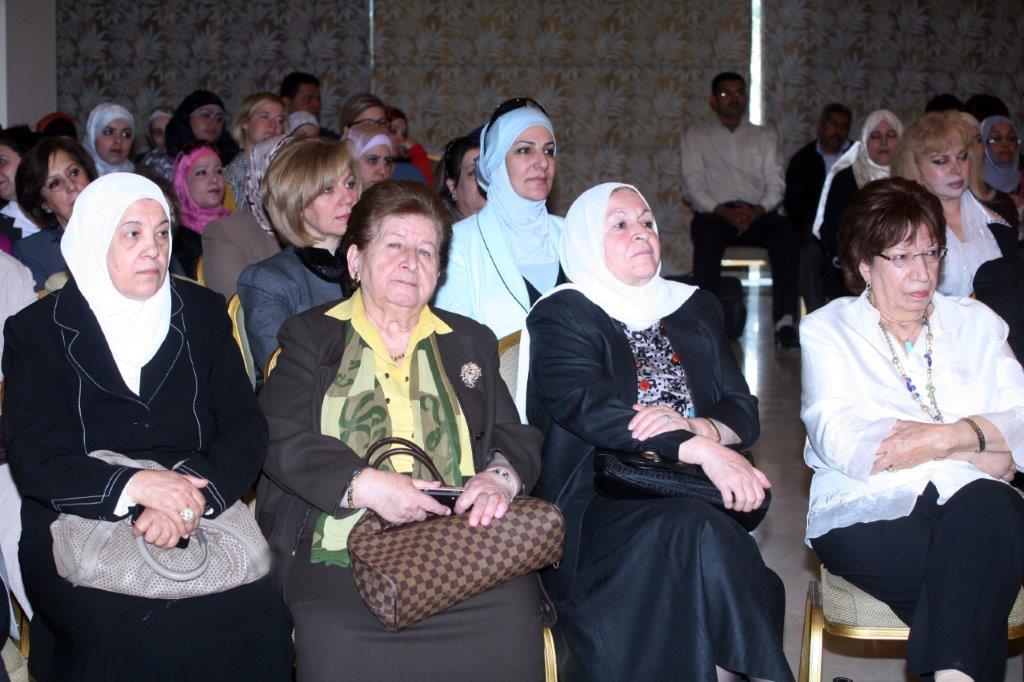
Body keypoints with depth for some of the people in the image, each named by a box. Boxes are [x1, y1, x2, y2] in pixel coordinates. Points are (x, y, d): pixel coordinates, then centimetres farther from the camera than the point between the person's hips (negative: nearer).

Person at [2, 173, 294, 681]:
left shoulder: (202, 313, 12)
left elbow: (245, 429, 4)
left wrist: (192, 495, -17)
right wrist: (135, 485, -21)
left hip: (202, 519, 2)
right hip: (78, 525, -2)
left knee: (256, 618, -24)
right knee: (127, 634, -30)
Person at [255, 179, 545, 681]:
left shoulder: (471, 343, 23)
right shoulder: (310, 336, 14)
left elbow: (516, 436, 15)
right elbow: (280, 440, 1)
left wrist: (501, 476, -9)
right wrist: (364, 484, -15)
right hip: (340, 559, -2)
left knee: (513, 624, -25)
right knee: (338, 640, -30)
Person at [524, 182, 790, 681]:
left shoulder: (695, 310, 19)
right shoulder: (561, 317, 3)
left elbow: (744, 412, 10)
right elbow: (590, 409, -16)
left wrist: (692, 426, -15)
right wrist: (702, 450, -27)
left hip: (688, 504, 4)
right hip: (594, 507, -3)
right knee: (694, 533, -32)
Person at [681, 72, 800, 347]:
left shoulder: (765, 136, 22)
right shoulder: (696, 136, 18)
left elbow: (775, 184, 10)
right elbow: (693, 185, 4)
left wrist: (756, 211, -12)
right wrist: (723, 211, -14)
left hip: (758, 214, 2)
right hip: (714, 213, -1)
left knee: (785, 232, -32)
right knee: (706, 233, -38)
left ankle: (785, 322, -40)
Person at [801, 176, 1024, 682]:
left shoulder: (975, 322, 21)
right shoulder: (828, 330, 11)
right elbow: (839, 441, -7)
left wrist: (951, 435, -14)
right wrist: (980, 447, -6)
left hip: (972, 505, 2)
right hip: (868, 510, -2)